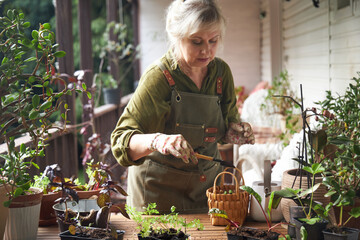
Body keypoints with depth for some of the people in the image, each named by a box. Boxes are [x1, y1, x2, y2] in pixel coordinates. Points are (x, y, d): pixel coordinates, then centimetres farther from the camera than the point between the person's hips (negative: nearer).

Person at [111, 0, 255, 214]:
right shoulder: (159, 77, -20)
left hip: (208, 180, 5)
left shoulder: (221, 72, -4)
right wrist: (157, 141, -44)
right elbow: (121, 140, -25)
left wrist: (236, 131, -14)